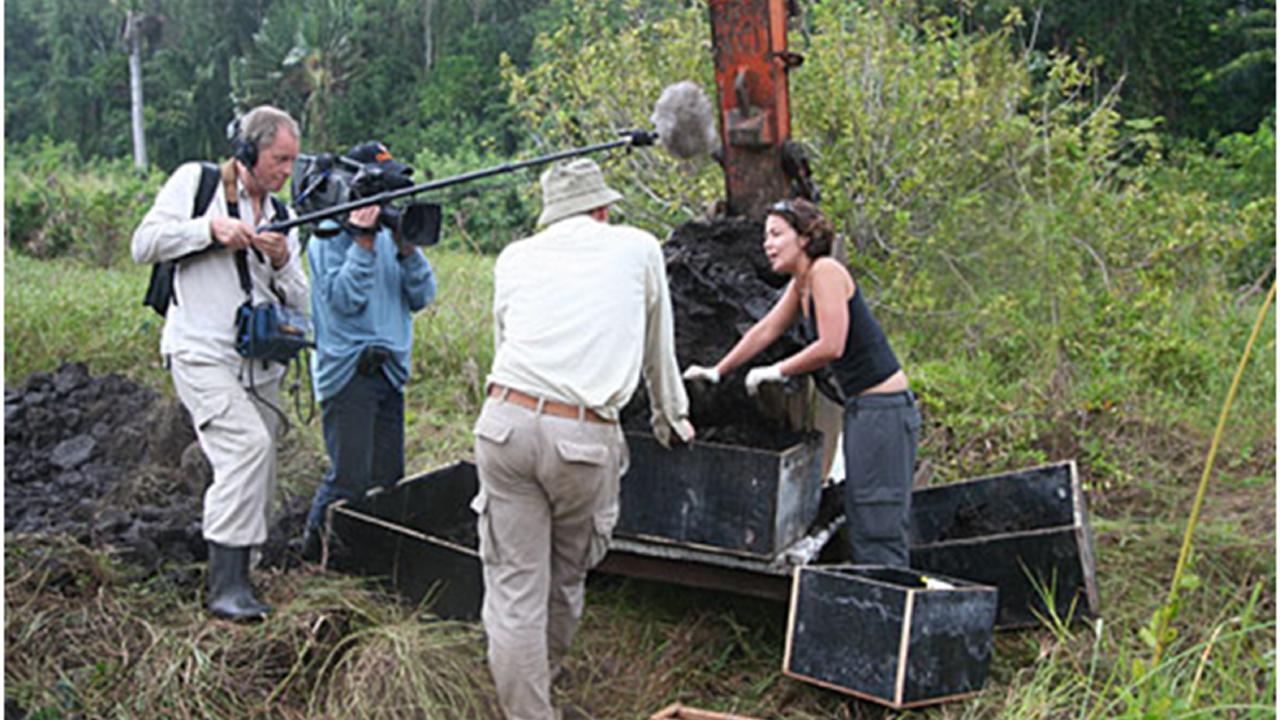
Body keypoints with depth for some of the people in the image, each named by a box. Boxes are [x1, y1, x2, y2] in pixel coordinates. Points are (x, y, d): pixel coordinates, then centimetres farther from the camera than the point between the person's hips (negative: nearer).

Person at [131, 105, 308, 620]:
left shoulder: (280, 214, 14)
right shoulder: (196, 181, 2)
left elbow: (298, 306, 10)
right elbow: (144, 245, -5)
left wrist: (282, 262, -9)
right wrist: (210, 227, -16)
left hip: (260, 365, 6)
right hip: (203, 354, -6)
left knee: (256, 485, 7)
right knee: (248, 444, -25)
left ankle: (235, 580, 22)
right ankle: (226, 587, -20)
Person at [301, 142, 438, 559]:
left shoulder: (390, 234, 13)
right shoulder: (329, 237, -5)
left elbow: (421, 298, 6)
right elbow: (343, 299, -17)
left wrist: (407, 248, -9)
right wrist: (363, 241, -19)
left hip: (390, 369, 7)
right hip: (348, 372, -6)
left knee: (387, 477, 9)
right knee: (349, 478, -6)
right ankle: (316, 549, 12)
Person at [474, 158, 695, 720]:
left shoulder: (514, 258, 19)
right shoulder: (638, 248, 14)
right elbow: (658, 350, 25)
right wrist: (670, 417, 40)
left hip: (505, 420, 2)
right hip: (584, 437, -1)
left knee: (513, 585, 5)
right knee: (566, 578, 19)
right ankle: (544, 674, 38)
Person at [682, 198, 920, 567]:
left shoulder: (825, 271, -14)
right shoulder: (801, 283, 13)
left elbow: (830, 347, -21)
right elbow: (765, 330, 22)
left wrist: (777, 371, -8)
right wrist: (718, 371, 24)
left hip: (884, 409, -10)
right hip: (861, 408, 10)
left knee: (878, 531, -7)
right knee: (860, 526, 12)